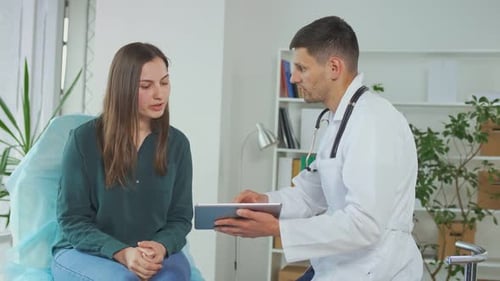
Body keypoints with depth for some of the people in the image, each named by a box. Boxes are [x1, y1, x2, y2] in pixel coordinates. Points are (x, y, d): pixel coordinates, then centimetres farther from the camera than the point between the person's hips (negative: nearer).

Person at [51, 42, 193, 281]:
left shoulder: (177, 143, 1)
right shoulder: (84, 138, -7)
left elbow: (180, 217, 4)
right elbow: (71, 219, -7)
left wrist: (161, 247, -20)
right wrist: (121, 253, -24)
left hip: (153, 256, 2)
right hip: (82, 252, -2)